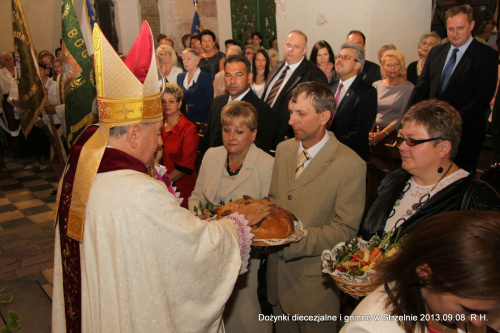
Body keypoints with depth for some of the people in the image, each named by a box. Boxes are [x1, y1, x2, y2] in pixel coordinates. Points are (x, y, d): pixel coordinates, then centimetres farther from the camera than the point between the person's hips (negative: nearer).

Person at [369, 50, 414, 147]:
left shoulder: (408, 87, 4)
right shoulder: (376, 85, 15)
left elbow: (402, 117, -5)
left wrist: (382, 134, -15)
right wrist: (370, 132, -8)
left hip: (393, 134, -3)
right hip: (374, 131, 3)